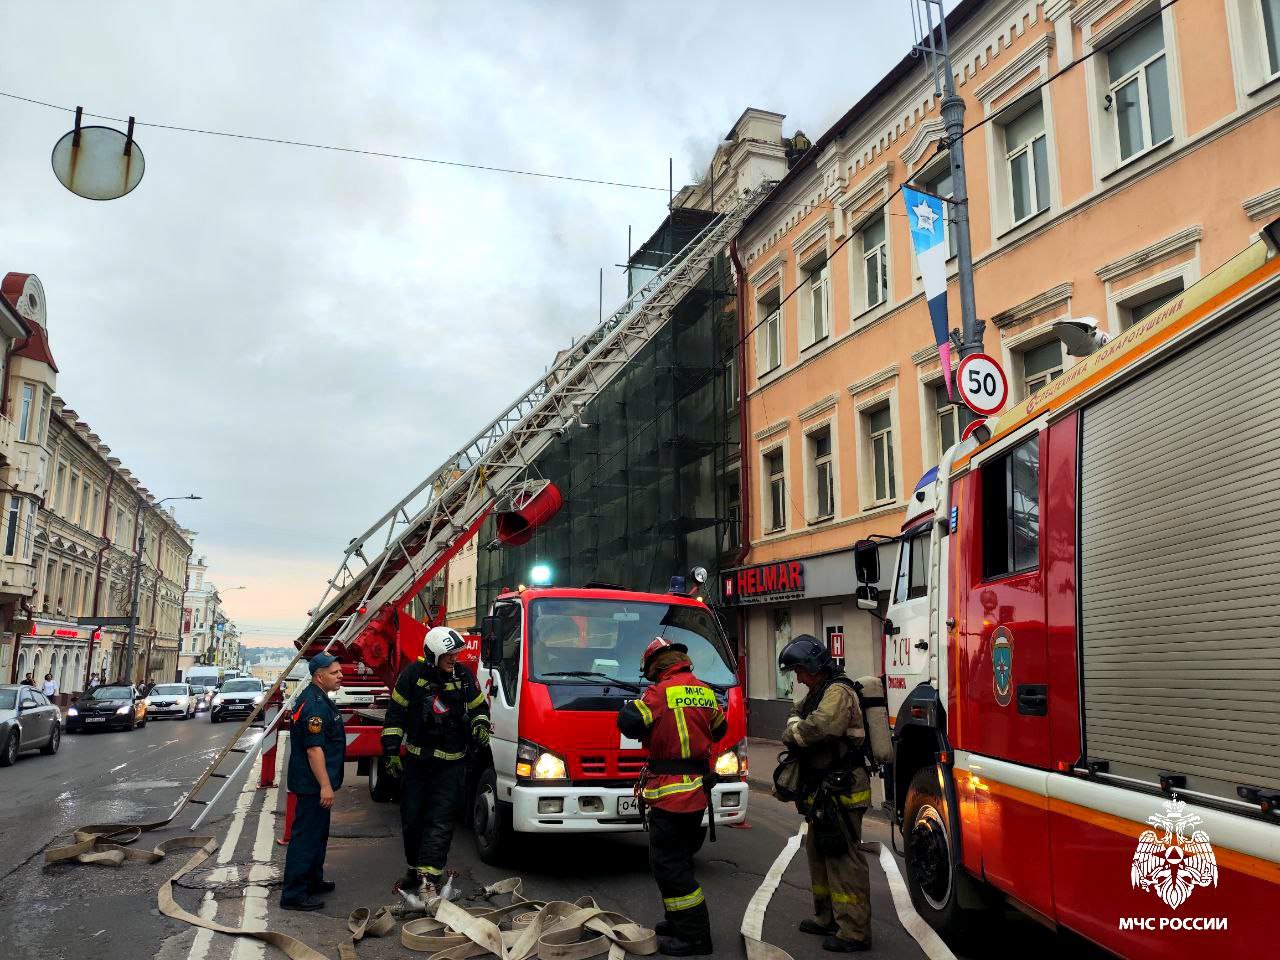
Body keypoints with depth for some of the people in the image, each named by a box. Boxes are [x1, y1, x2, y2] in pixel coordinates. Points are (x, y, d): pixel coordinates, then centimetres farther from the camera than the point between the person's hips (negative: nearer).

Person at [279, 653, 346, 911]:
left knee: (318, 834, 21)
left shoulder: (315, 698, 12)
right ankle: (294, 894, 2)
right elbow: (314, 748, -26)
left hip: (314, 783, 11)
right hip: (313, 784, -11)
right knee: (306, 837, -4)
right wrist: (325, 785, -25)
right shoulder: (315, 705, -22)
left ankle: (313, 880, 34)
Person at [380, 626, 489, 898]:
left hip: (451, 764, -1)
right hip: (416, 760, 1)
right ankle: (414, 869, 30)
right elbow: (395, 714, -1)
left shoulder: (464, 676, -3)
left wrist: (480, 725, -9)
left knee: (440, 822, -8)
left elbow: (479, 707, 12)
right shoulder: (413, 674, -7)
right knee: (412, 820, 11)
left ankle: (428, 879, -9)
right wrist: (391, 751, -5)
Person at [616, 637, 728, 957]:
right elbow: (719, 729, 22)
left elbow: (629, 723, -21)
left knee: (668, 863, -2)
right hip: (699, 790, 9)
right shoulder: (705, 692, 9)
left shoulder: (661, 692, -14)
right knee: (680, 859, 21)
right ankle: (682, 921, 30)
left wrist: (629, 706, -1)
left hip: (670, 793, -9)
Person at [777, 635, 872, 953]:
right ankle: (827, 918, 33)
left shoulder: (838, 691, -17)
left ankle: (854, 932, 0)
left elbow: (818, 727, -31)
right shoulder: (817, 693, 17)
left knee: (844, 859, -6)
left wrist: (794, 732, -12)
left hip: (840, 792, -11)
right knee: (819, 853, 20)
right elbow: (797, 716, 18)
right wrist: (795, 725, -6)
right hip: (823, 792, 11)